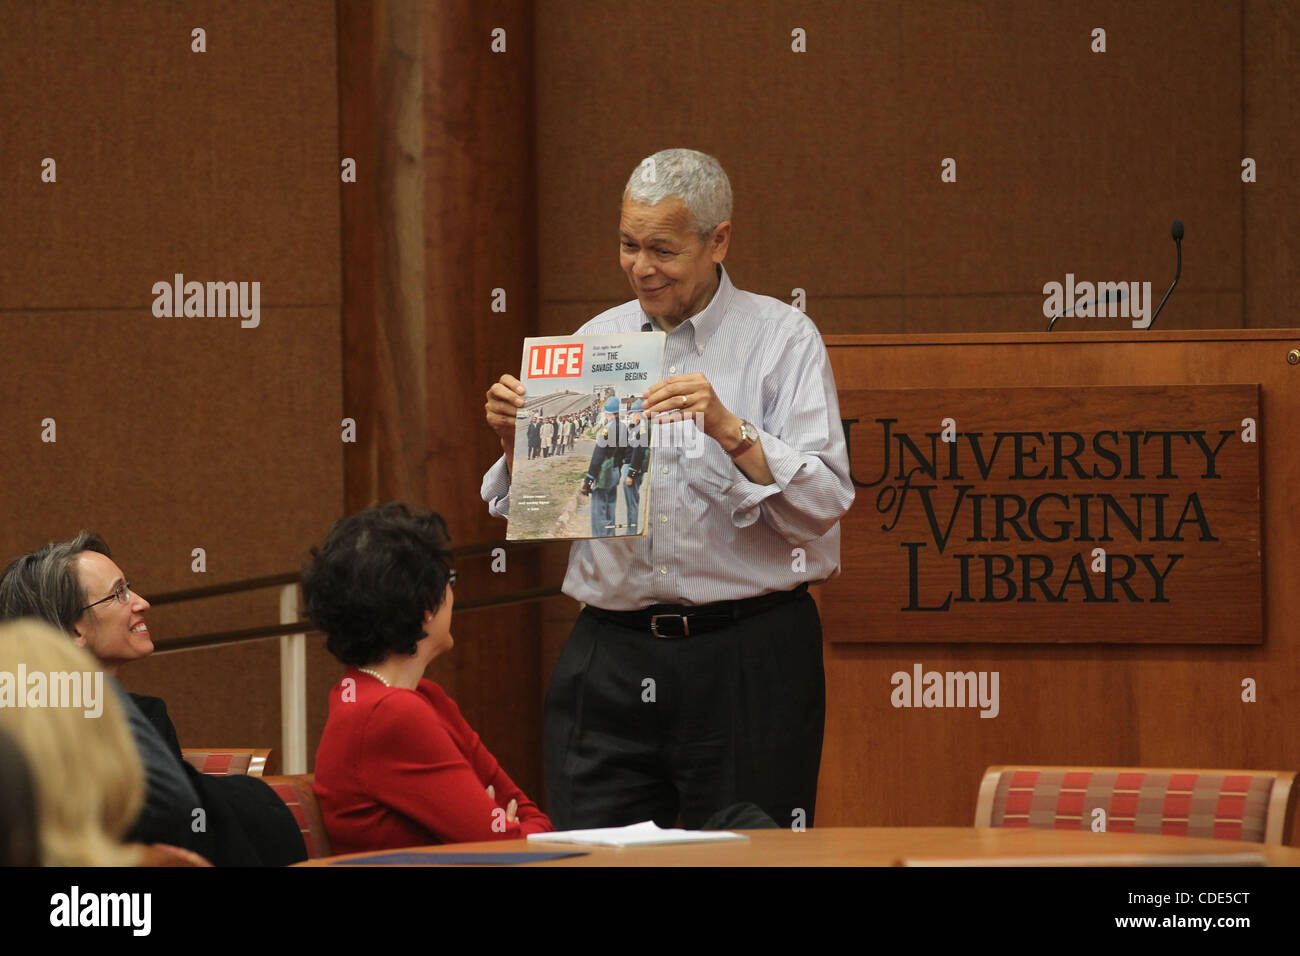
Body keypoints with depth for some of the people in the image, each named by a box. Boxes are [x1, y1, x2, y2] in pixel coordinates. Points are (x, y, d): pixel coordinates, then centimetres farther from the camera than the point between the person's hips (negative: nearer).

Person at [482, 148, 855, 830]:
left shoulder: (782, 339, 0)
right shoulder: (593, 341, 12)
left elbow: (823, 503, -11)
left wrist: (730, 430, -23)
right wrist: (515, 439, -4)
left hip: (747, 658, -3)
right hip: (610, 660, 3)